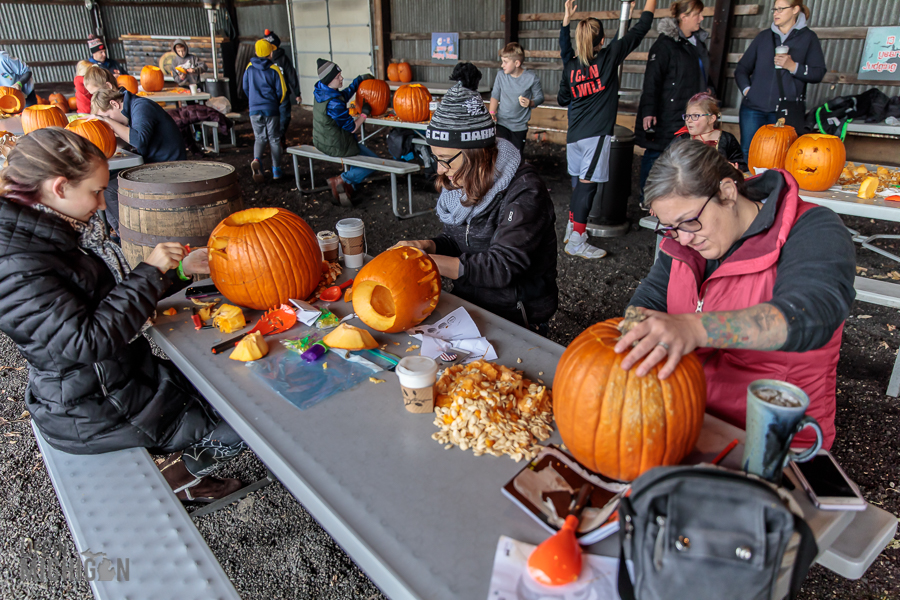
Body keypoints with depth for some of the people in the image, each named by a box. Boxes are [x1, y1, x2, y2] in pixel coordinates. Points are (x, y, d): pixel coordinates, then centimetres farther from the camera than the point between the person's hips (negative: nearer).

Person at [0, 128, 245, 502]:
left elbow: (117, 295, 13)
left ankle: (186, 465, 28)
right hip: (93, 412, -9)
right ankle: (179, 476, 21)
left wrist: (180, 269, 2)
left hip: (129, 371, 9)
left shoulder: (61, 230, 3)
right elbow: (87, 340, -32)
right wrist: (151, 270, -27)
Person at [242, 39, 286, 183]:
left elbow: (245, 88, 12)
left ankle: (256, 159, -18)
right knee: (274, 139, 7)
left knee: (260, 138, 11)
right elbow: (282, 91, -4)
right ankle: (276, 171, 9)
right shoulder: (274, 70, -6)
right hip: (271, 109, -2)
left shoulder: (249, 68, 3)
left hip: (254, 110, 2)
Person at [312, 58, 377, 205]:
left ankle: (349, 187, 19)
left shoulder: (321, 91, -1)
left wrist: (360, 79, 16)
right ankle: (339, 180, 1)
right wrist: (364, 113, -8)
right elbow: (352, 127, -20)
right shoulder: (334, 104, -29)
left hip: (321, 141, 9)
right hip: (335, 146, -9)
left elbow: (344, 95, 18)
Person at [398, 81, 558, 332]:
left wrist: (427, 262, -25)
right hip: (468, 302, 7)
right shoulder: (465, 183, 3)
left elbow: (502, 268, -26)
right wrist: (425, 246, -8)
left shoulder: (524, 193, -20)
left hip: (517, 318, -7)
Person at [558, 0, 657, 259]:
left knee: (581, 182, 16)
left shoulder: (570, 66, 8)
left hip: (575, 133, 6)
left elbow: (563, 99, 21)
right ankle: (577, 242, -4)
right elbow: (638, 31, 4)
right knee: (587, 184, -5)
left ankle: (572, 228, 24)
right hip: (596, 133, -5)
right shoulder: (608, 57, -3)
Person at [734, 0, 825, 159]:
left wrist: (793, 66, -13)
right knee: (747, 154, -1)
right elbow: (742, 68, 18)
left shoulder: (808, 37, 9)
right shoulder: (764, 36, 18)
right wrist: (746, 89, 1)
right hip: (754, 107, 3)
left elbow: (818, 73, 1)